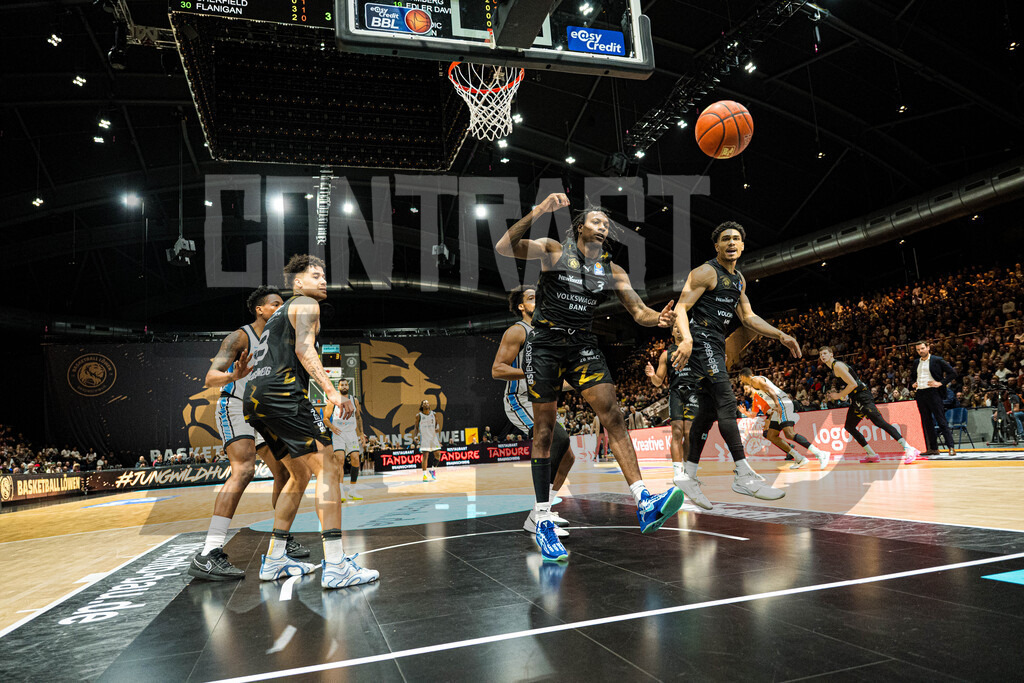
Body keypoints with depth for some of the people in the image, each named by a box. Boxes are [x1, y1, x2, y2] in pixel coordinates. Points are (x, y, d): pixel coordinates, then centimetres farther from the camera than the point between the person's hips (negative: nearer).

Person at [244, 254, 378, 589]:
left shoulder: (279, 313, 32)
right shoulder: (306, 304, 4)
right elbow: (304, 348, -13)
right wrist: (331, 390, -22)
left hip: (254, 398, 10)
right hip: (281, 394, -10)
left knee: (300, 474, 19)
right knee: (328, 469, -11)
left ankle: (274, 560, 21)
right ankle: (335, 566, -18)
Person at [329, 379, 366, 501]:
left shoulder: (354, 400, 10)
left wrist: (361, 434, 12)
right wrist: (331, 426, -15)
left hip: (352, 433, 3)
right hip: (338, 433, -3)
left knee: (355, 458, -6)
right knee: (340, 458, -18)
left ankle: (352, 491, 5)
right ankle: (340, 492, -14)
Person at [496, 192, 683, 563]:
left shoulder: (612, 270, 11)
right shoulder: (552, 250, 2)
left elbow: (638, 311, 5)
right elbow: (503, 248, -11)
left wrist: (657, 318, -19)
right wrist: (538, 212, -23)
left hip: (583, 345, 3)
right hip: (545, 343, -3)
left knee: (613, 415, -14)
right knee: (544, 430, -2)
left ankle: (644, 504, -20)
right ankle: (543, 522, 4)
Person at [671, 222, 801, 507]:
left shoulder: (739, 279, 19)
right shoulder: (705, 272, -7)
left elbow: (748, 317, 20)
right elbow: (681, 308, -15)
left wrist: (781, 336, 11)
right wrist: (686, 339, -32)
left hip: (717, 346, 9)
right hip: (702, 341, -9)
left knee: (708, 411, 7)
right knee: (727, 401, -18)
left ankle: (688, 475, 12)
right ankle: (743, 475, -18)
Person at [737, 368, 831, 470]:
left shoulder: (755, 380, 0)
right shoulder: (755, 382, 29)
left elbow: (769, 390, -18)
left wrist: (777, 404, -30)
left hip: (782, 403, -10)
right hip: (779, 407, 10)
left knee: (789, 434, -23)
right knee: (771, 436, 8)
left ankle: (820, 454, -27)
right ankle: (799, 459, 3)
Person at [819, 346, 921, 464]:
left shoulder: (837, 366, -13)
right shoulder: (833, 367, 17)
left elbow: (853, 384, -19)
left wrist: (839, 396, -13)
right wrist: (838, 394, 15)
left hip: (862, 396, -11)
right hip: (856, 399, 11)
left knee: (880, 422, -18)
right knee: (849, 426, 12)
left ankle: (909, 449, -21)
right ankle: (871, 454, 15)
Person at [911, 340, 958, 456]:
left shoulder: (937, 360, 0)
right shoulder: (916, 363, 16)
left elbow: (953, 373, -3)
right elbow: (913, 375, 32)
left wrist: (940, 383, -12)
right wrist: (913, 383, 11)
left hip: (933, 392, -6)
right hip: (920, 394, 6)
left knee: (941, 421, -8)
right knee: (926, 422, 7)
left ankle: (951, 447, -7)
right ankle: (933, 448, 12)